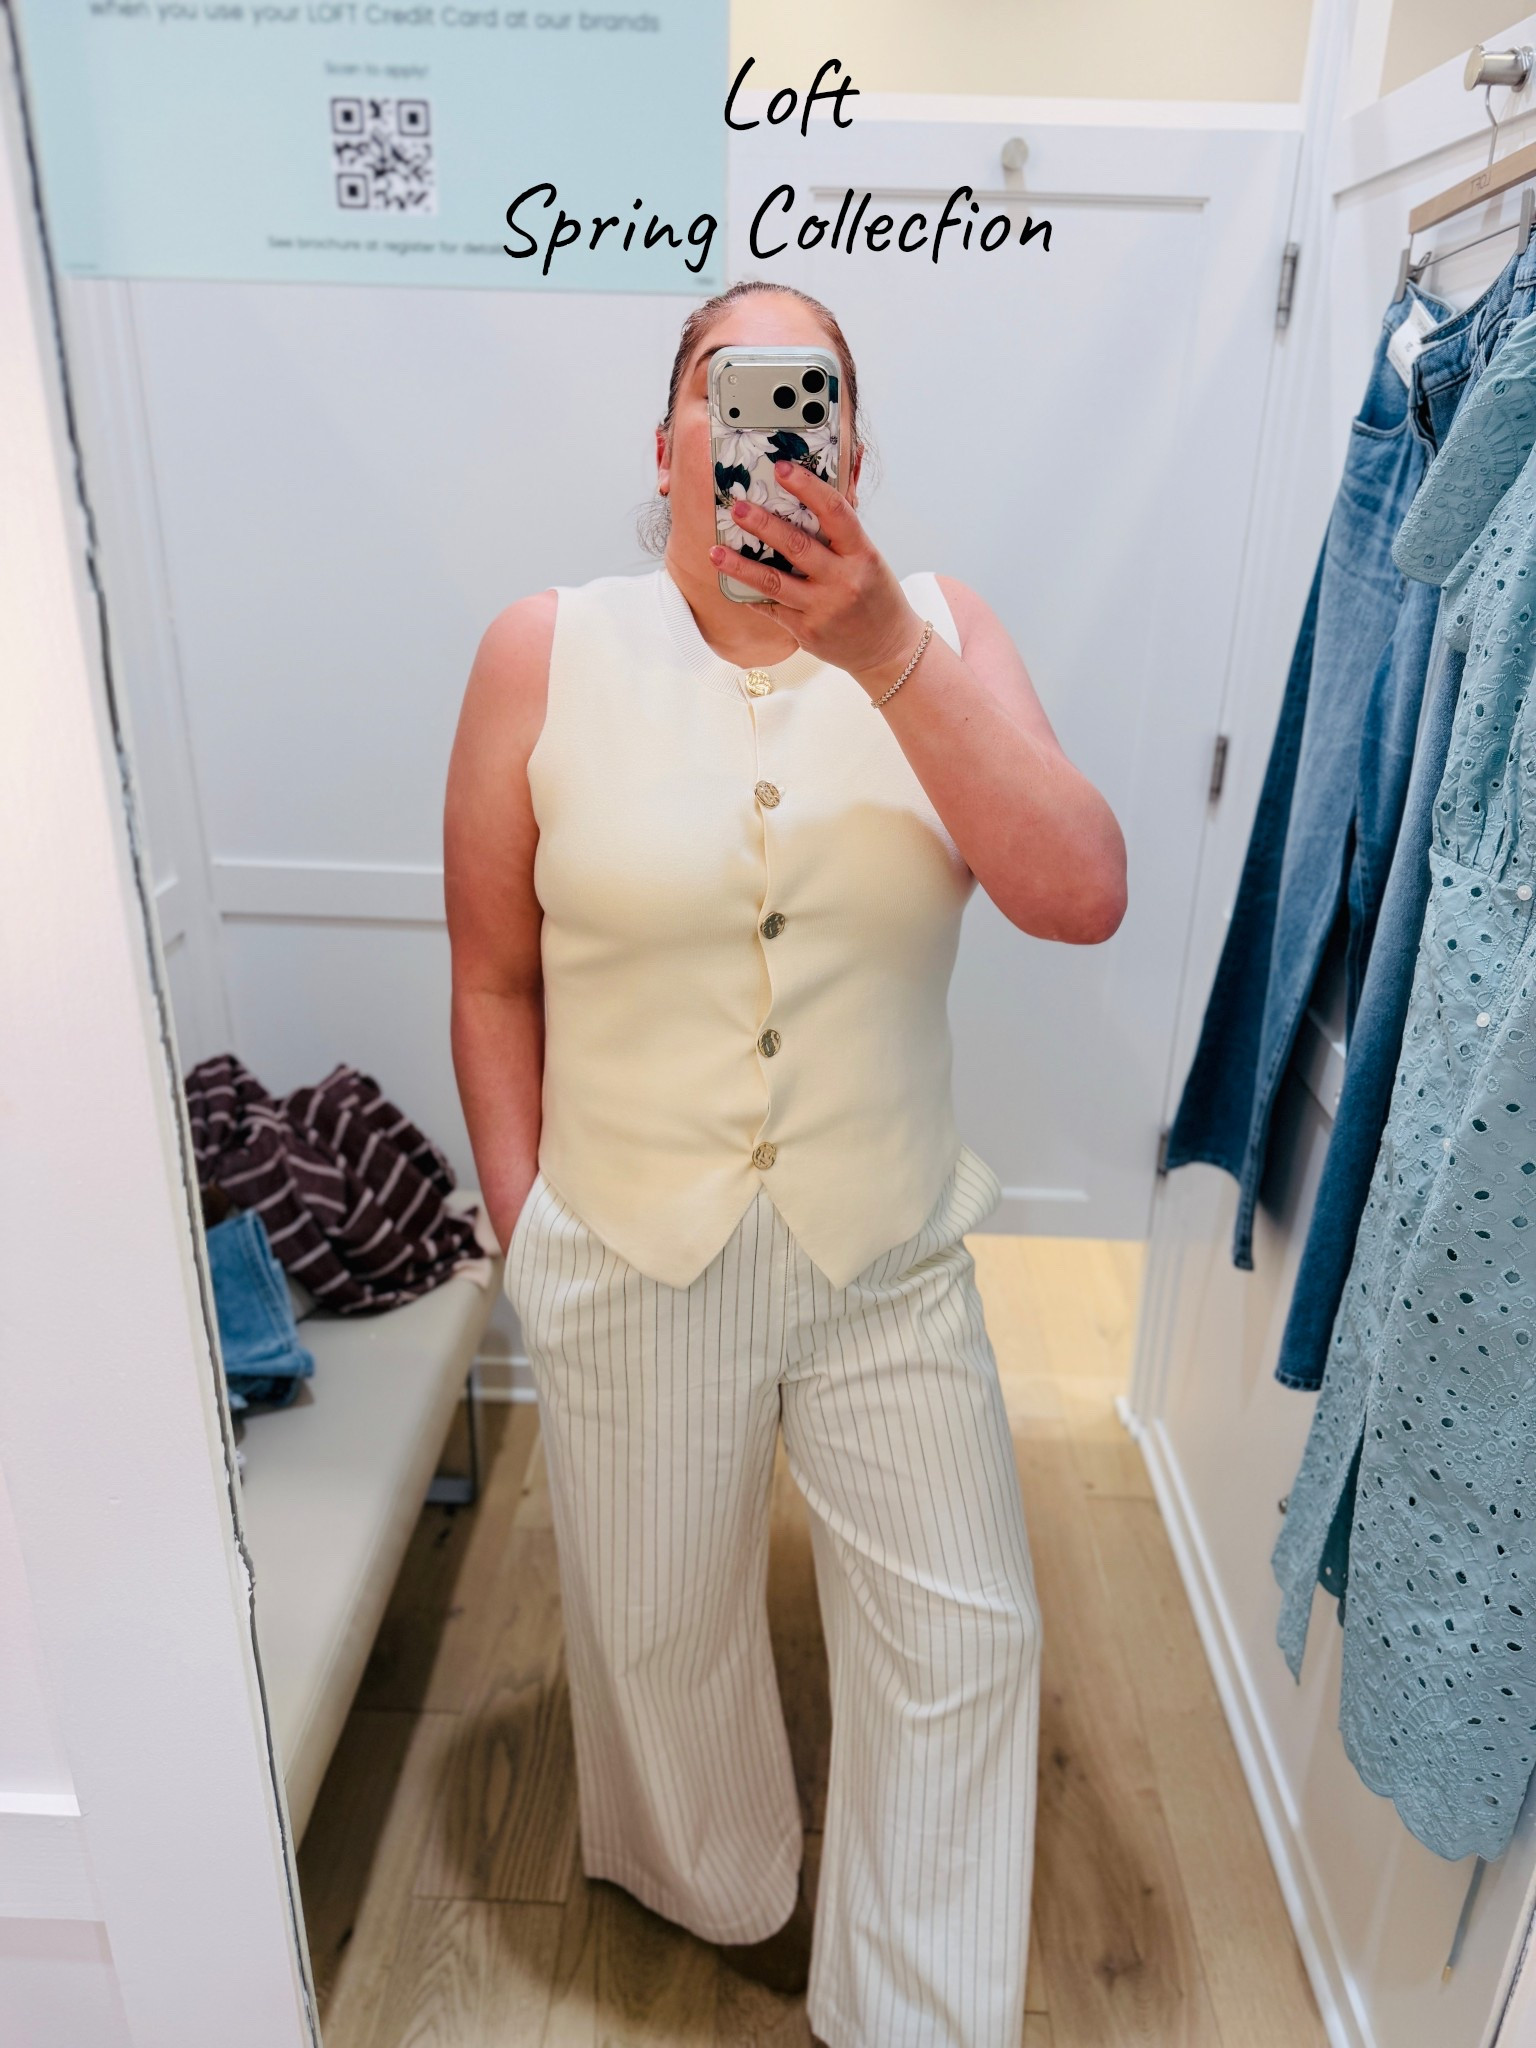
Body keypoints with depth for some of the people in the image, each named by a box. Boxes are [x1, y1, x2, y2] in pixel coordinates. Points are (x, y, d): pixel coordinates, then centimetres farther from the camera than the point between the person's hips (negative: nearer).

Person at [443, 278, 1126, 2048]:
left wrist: (881, 651, -29)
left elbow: (1084, 899, -20)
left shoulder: (940, 635, -4)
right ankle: (729, 1886, 58)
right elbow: (493, 980, -1)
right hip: (630, 1270, 0)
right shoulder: (544, 654, -6)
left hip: (889, 1260, 1)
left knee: (965, 1641, 12)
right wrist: (524, 1231, 1)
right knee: (662, 1628, 22)